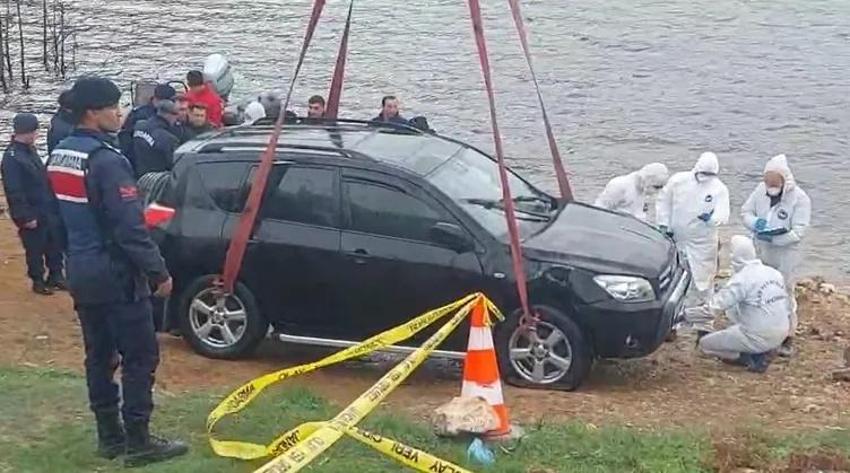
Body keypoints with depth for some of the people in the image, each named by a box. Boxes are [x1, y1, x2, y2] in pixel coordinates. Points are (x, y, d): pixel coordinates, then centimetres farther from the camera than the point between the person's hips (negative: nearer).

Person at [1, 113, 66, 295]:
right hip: (32, 215, -8)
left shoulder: (30, 150, 9)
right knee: (35, 249, 5)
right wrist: (26, 217, -21)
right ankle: (38, 281, 20)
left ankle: (55, 276, 28)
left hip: (47, 211, 8)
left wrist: (53, 204, 18)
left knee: (55, 245, 14)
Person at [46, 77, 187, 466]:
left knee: (99, 355, 15)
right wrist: (158, 272, -15)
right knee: (140, 357, 0)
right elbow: (130, 229, -23)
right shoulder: (107, 160, -20)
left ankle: (109, 436, 22)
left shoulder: (58, 156, 8)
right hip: (115, 274, -9)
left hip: (81, 274, 9)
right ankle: (138, 442, 3)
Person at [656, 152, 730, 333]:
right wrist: (664, 225, -3)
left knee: (703, 284, 3)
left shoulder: (720, 189, -11)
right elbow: (663, 201, 4)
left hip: (703, 243, -2)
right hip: (675, 240, 2)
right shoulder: (678, 180, -7)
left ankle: (703, 324, 16)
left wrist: (712, 218, -44)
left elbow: (723, 214, -21)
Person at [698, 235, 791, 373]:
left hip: (759, 338, -7)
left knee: (704, 344, 7)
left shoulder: (742, 279, -17)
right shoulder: (774, 273, 5)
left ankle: (749, 358, -3)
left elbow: (716, 306, -18)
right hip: (781, 335, 7)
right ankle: (761, 352, 11)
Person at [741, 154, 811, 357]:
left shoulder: (800, 198, -19)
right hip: (760, 251, 5)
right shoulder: (761, 190, -5)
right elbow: (745, 212, 4)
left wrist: (773, 238, -27)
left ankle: (788, 337, 14)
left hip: (785, 254, -5)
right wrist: (756, 223, -17)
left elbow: (798, 231, -21)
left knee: (785, 294, 2)